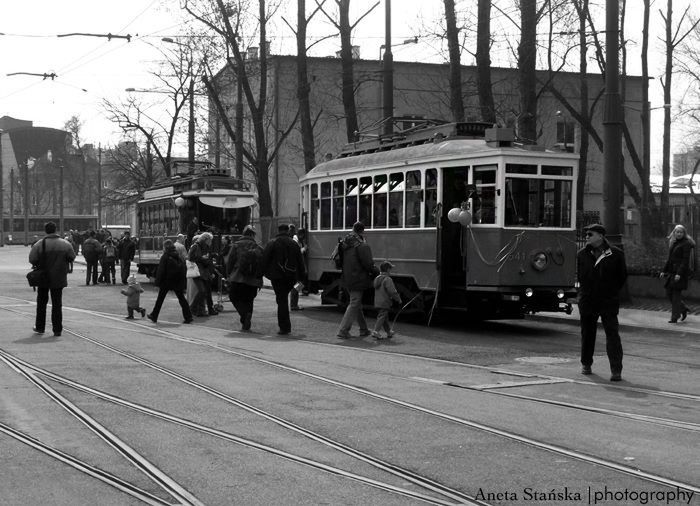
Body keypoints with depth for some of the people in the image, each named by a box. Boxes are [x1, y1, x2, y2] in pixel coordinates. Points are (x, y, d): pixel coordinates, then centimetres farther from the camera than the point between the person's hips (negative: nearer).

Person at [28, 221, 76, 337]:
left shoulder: (40, 244, -12)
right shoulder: (65, 244, -7)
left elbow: (32, 259, -13)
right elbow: (72, 257, 0)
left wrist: (40, 264, 6)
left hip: (43, 278, -1)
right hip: (59, 279, 1)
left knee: (41, 303, 16)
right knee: (57, 304, 7)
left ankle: (40, 327, 23)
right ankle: (57, 330, 5)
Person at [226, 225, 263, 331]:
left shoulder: (237, 245, 0)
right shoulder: (259, 248, 5)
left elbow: (229, 262, -1)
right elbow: (263, 266, 6)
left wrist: (229, 275, 12)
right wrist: (259, 281, 13)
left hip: (237, 279, -3)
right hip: (253, 281, 3)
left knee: (235, 298, 10)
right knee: (248, 300, 16)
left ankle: (245, 314, -15)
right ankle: (246, 324, 9)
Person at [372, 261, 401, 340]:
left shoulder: (377, 279, 10)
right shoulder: (387, 279, -17)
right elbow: (392, 291, -19)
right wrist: (398, 299, -4)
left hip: (377, 302, 9)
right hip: (385, 302, -9)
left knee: (385, 317, 18)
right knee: (382, 316, -7)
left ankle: (389, 331, 29)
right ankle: (376, 332, -14)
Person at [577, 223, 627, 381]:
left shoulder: (616, 254, -4)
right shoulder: (582, 254, 5)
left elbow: (622, 276, 6)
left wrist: (611, 291, 7)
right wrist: (585, 291, 13)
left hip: (609, 301, -3)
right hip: (587, 301, 3)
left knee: (612, 334, -9)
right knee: (587, 333, 12)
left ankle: (616, 370, -9)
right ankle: (586, 364, 29)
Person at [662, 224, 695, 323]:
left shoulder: (686, 244, -9)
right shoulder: (673, 243, 15)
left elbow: (685, 260, -15)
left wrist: (679, 273, -22)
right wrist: (664, 271, 16)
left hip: (681, 273, -8)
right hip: (672, 272, 8)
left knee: (676, 294, -7)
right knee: (669, 293, 7)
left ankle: (674, 318, -2)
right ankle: (684, 309, 25)